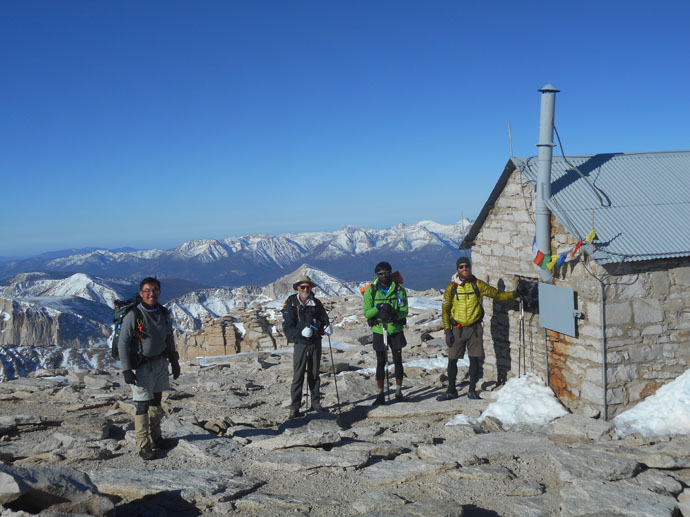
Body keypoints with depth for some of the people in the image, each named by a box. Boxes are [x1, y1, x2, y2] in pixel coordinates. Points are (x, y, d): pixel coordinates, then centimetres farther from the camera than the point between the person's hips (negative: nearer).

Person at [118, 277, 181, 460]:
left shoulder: (163, 313, 3)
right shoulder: (133, 315, -16)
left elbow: (169, 338, 15)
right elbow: (123, 343, -15)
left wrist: (174, 361, 17)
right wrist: (126, 369, -19)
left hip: (160, 362, 7)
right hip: (141, 365, -6)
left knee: (157, 400, 16)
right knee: (143, 405, -4)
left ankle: (155, 437, 30)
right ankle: (143, 446, 5)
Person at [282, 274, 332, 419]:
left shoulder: (316, 303, 6)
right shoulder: (291, 304, -4)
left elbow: (324, 319, 12)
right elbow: (287, 326, -9)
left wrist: (327, 327, -11)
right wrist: (301, 332, -26)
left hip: (315, 342, 3)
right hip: (300, 343, -3)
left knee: (314, 374, 11)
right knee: (298, 376, -5)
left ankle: (316, 403, 22)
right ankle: (294, 407, 0)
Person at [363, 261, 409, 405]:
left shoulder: (399, 289, -2)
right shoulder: (370, 290, -4)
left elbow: (404, 310, -5)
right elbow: (367, 313, -6)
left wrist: (394, 315, -25)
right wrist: (378, 308, -24)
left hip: (396, 329, 1)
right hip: (378, 330, -1)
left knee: (397, 361, 6)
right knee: (381, 362, 2)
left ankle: (398, 391, 19)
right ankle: (380, 394, 9)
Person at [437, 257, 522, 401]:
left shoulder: (478, 285, 2)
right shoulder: (451, 287, 1)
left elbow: (497, 295, 5)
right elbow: (445, 309, 4)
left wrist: (513, 294, -12)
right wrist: (447, 330, -3)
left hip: (474, 328, 0)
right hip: (457, 328, 0)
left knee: (475, 359, 2)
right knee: (452, 360, 2)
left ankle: (472, 390, 15)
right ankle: (451, 391, 15)